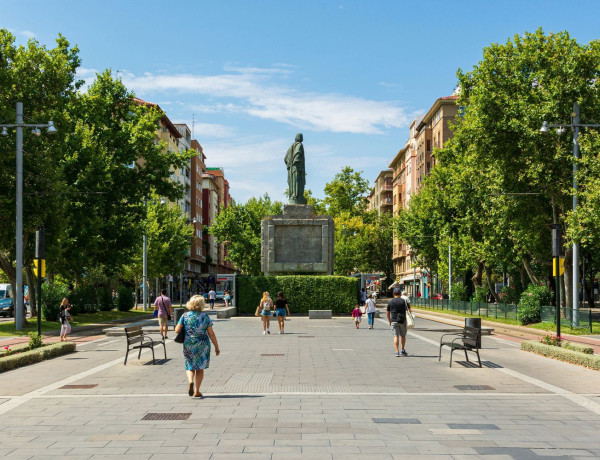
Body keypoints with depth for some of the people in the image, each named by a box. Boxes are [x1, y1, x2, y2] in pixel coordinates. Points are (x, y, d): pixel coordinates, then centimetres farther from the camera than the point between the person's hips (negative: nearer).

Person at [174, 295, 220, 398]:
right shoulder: (205, 317, -5)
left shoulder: (185, 316, -3)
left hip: (188, 344, 1)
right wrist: (216, 347, 2)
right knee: (200, 368, 12)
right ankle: (197, 391, 12)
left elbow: (177, 330, -6)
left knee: (190, 367, 15)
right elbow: (211, 334, -5)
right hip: (202, 345, -1)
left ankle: (190, 381, -14)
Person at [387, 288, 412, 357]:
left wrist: (389, 321, 20)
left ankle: (397, 352, -8)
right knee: (403, 336, 15)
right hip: (402, 320, 0)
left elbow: (388, 313, 8)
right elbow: (409, 309, 7)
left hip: (394, 321, 0)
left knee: (396, 336, 0)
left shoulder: (390, 302, 2)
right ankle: (403, 351, 22)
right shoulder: (404, 301, 0)